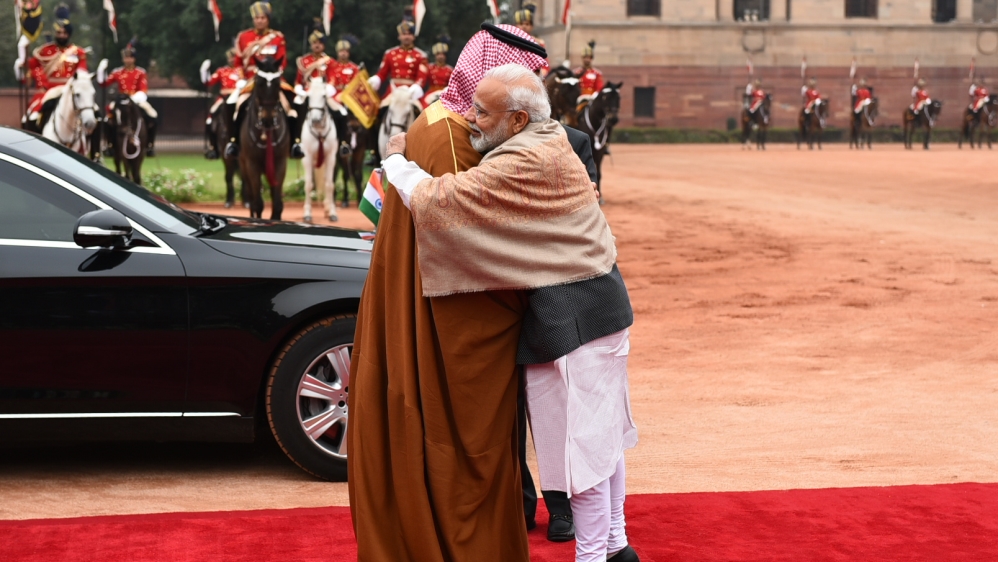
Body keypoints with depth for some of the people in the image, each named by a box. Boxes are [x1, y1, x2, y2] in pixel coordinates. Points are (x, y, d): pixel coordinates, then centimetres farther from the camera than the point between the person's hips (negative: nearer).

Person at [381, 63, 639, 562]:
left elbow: (435, 200, -25)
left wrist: (395, 159, -7)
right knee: (601, 434, 19)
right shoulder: (549, 141, 8)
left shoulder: (524, 164, -23)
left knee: (580, 441, -1)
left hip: (572, 315, -10)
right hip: (600, 303, 10)